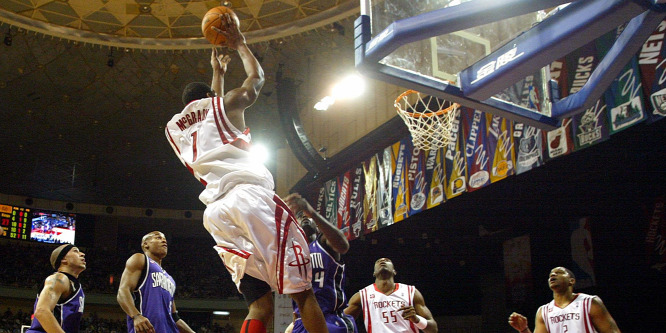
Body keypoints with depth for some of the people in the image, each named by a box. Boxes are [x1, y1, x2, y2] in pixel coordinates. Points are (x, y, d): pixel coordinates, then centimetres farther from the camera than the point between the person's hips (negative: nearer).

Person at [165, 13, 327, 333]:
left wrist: (217, 73, 56)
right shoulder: (220, 104, 14)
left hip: (216, 212, 5)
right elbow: (257, 78, 30)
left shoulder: (173, 127, 27)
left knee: (259, 307, 5)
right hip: (251, 197, -5)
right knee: (302, 292, -4)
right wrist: (239, 43, 42)